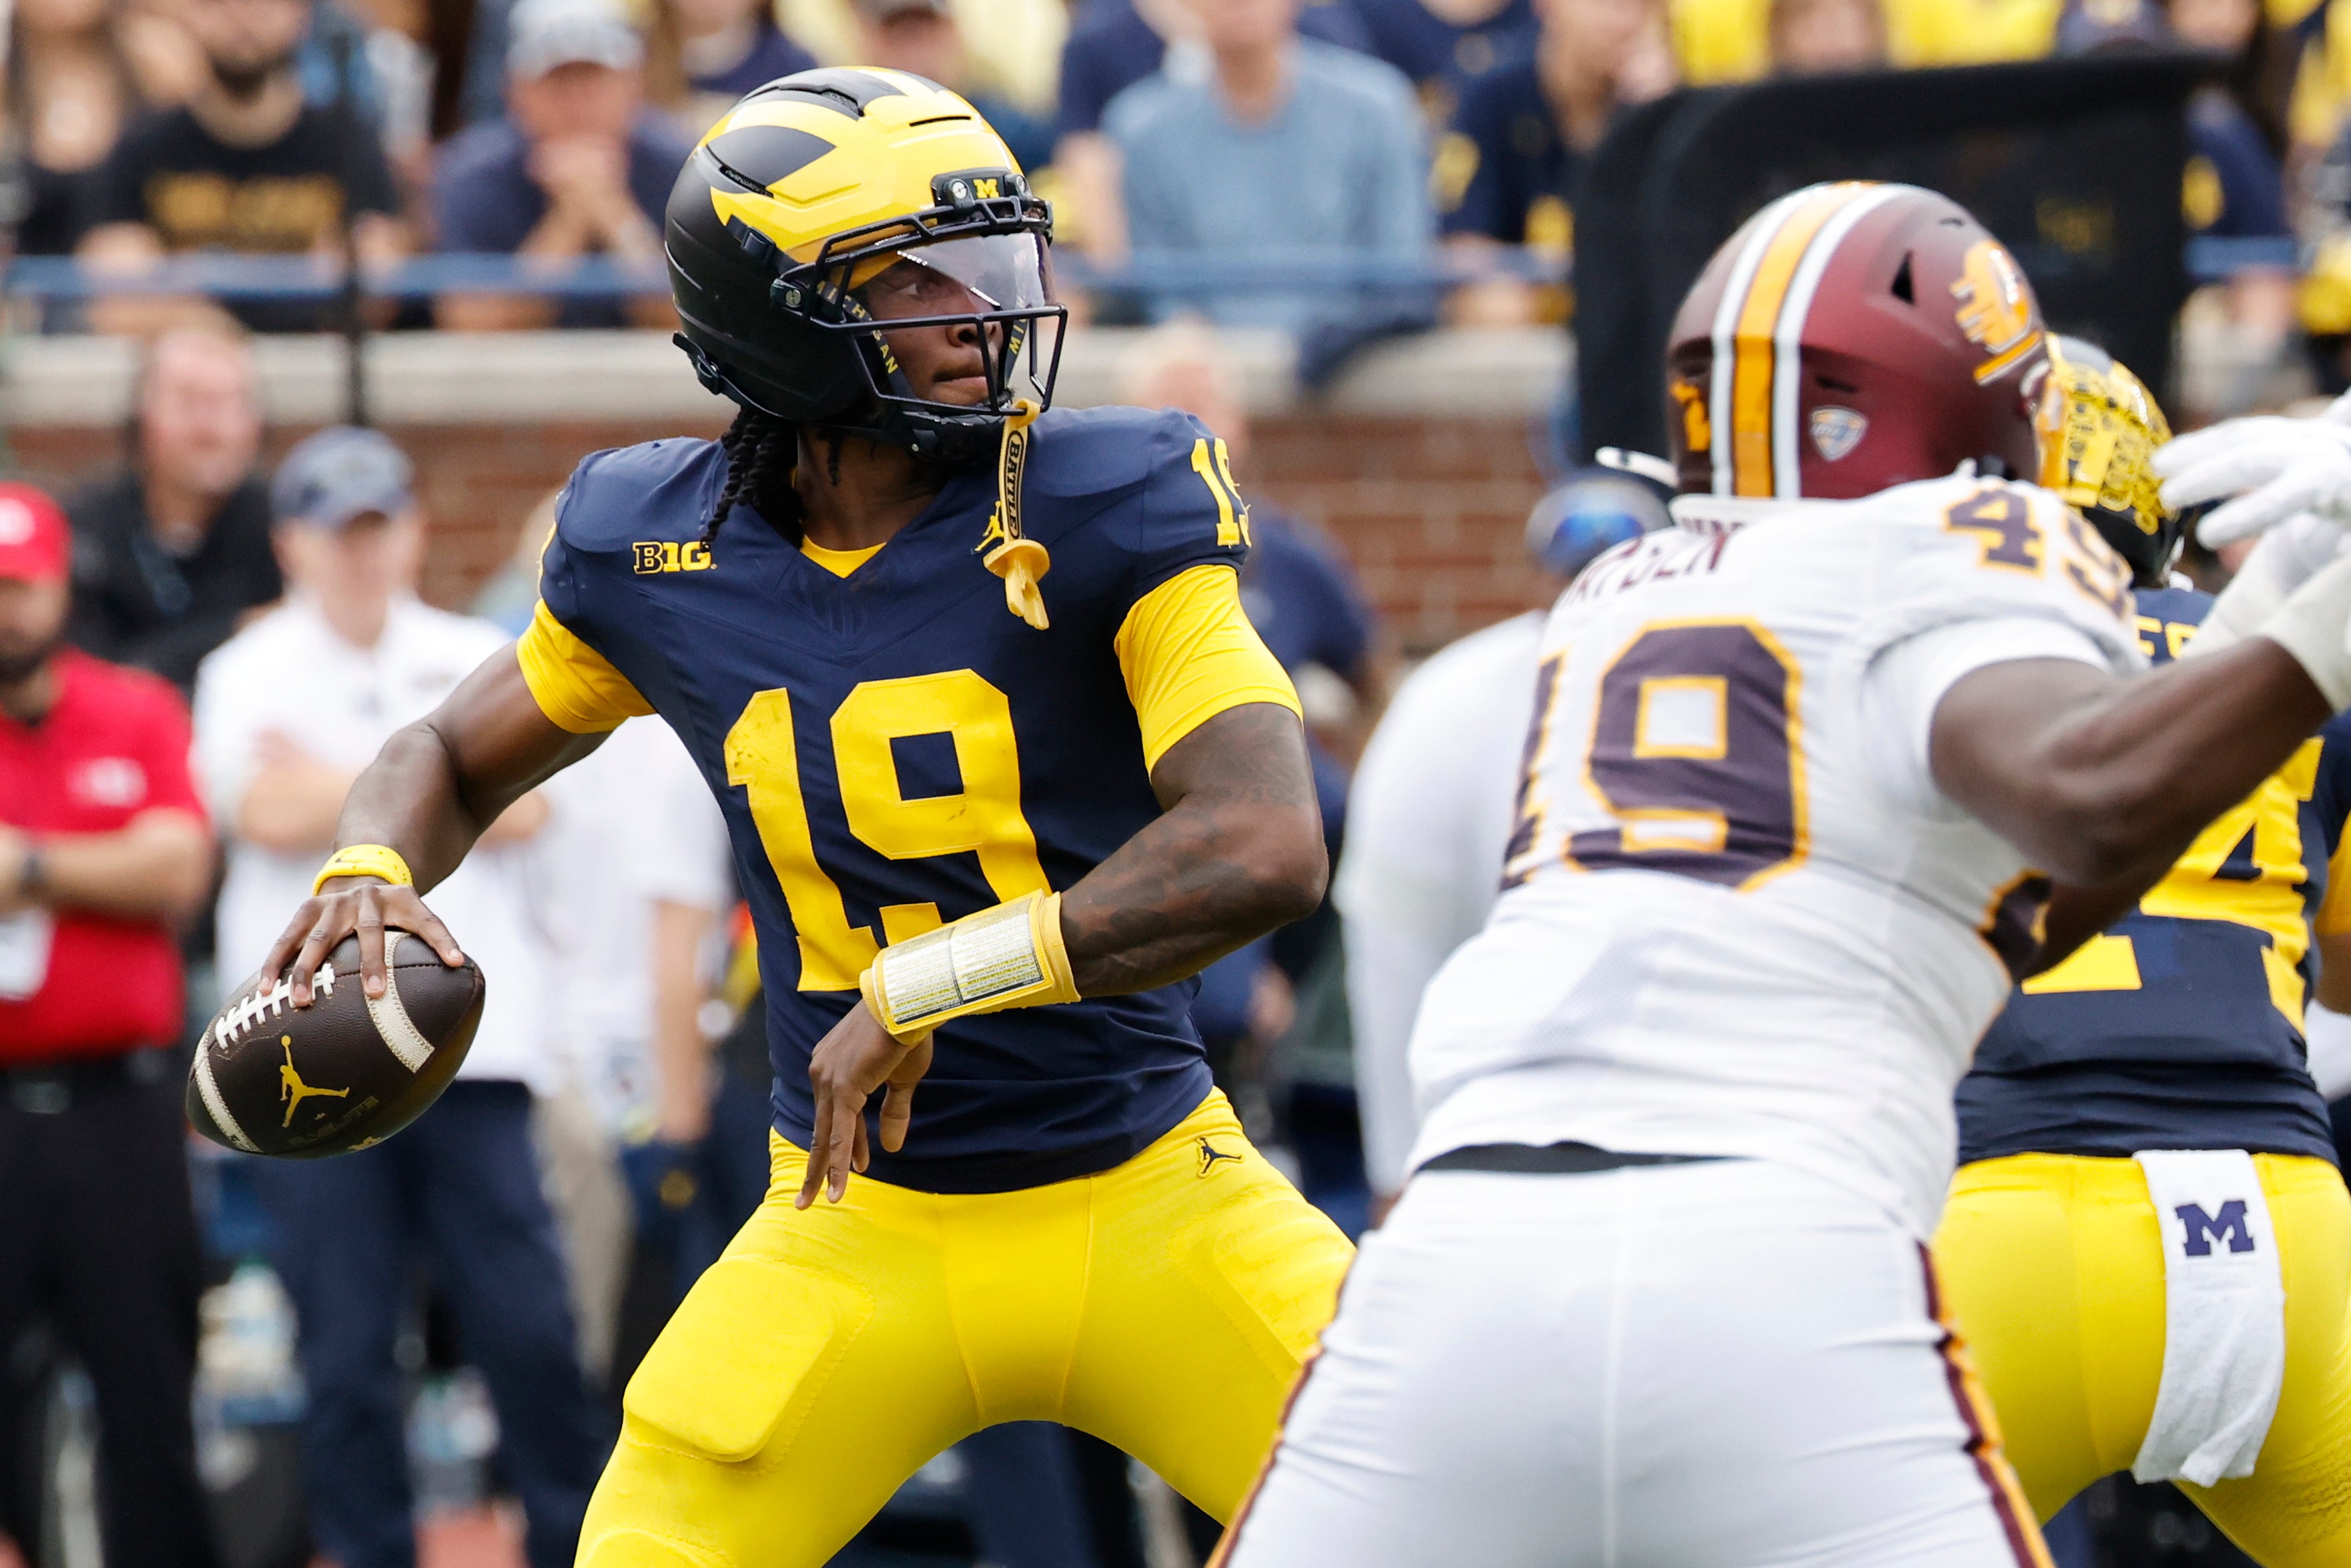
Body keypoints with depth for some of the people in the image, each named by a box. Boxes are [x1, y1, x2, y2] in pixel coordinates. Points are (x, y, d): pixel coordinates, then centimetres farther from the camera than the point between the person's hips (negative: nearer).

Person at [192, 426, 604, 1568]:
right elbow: (273, 818, -10)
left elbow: (518, 809, -1)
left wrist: (348, 787, -3)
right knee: (346, 1346, -1)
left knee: (530, 1327, -3)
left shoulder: (478, 663, 14)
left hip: (475, 1046, 2)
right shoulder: (249, 678, 7)